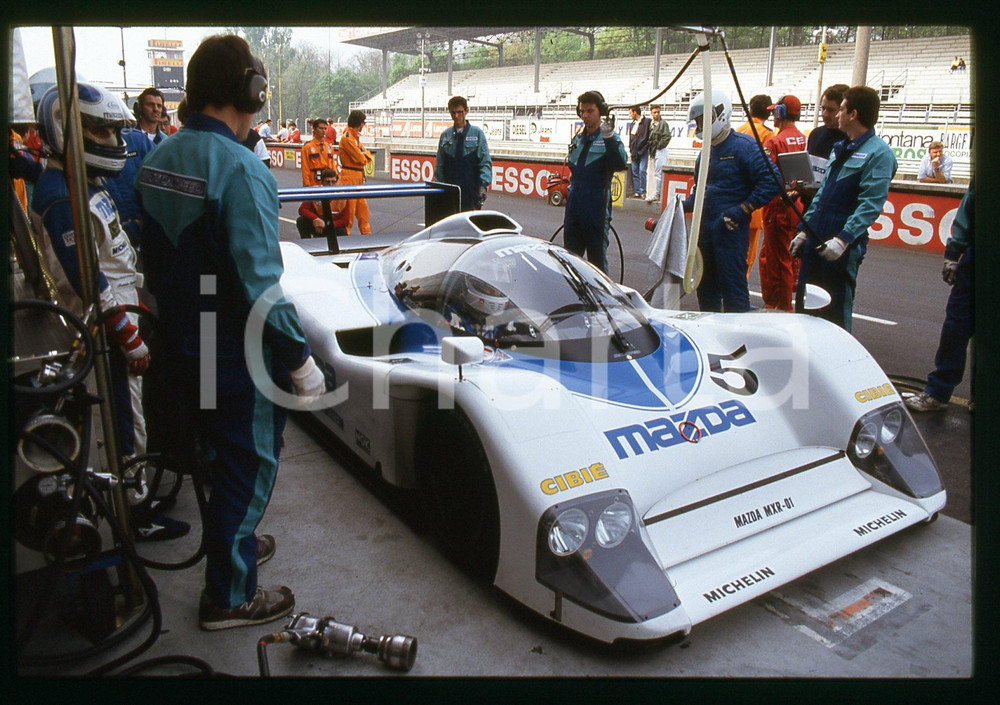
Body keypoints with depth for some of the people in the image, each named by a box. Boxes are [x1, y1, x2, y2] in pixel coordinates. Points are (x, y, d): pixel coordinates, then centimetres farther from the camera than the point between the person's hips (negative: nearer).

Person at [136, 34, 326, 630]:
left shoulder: (158, 160, 4)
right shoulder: (242, 169, -23)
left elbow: (156, 262, 12)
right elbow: (259, 285, -26)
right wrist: (301, 358, -18)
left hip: (184, 350, 8)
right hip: (238, 358, -8)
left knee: (221, 454, 26)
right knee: (250, 467, 9)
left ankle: (234, 543, 47)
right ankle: (229, 596, 24)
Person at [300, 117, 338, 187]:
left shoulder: (329, 147, 12)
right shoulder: (307, 147, -2)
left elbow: (333, 166, 14)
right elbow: (305, 168, -5)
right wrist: (307, 184, -10)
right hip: (314, 182, -4)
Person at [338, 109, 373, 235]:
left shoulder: (355, 136, 15)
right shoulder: (347, 137, -16)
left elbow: (367, 157, 13)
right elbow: (360, 159, -19)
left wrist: (365, 155, -8)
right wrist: (365, 155, 1)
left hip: (359, 177, 9)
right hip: (349, 176, -9)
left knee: (363, 209, 14)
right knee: (349, 210, -3)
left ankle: (367, 234, 21)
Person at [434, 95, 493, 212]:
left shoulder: (477, 133, 0)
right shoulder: (445, 135, 9)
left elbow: (486, 162, -4)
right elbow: (439, 165, 11)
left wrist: (483, 185, -16)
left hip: (472, 192, -3)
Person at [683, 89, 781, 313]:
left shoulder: (743, 145, -10)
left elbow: (771, 181, -16)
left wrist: (742, 210, -19)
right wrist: (682, 206, 7)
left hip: (731, 230, -8)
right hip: (705, 230, 9)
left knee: (733, 286, -6)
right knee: (706, 287, 16)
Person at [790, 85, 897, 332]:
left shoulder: (878, 153, -10)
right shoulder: (841, 149, 18)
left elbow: (871, 204, -19)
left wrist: (843, 239, -27)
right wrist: (804, 229, 18)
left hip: (844, 248, -8)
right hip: (815, 242, 8)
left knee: (835, 315, 0)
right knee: (804, 308, 14)